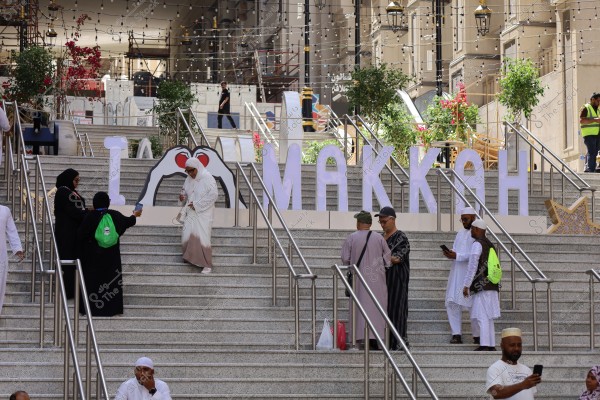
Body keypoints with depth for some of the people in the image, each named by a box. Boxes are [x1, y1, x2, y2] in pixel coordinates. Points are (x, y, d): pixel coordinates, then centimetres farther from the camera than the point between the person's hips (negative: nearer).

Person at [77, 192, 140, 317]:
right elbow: (127, 221, 14)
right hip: (111, 255, 2)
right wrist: (134, 216, 35)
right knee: (111, 278, 11)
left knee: (92, 279, 6)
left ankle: (91, 306, 7)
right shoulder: (114, 215, -6)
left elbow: (81, 234, -12)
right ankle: (112, 307, 14)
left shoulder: (90, 216, -14)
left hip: (92, 255, -2)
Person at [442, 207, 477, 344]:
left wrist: (456, 256, -23)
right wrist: (450, 253, -4)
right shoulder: (461, 233, 18)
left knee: (472, 305, -3)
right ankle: (456, 334, 4)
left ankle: (477, 336, 4)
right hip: (456, 274, 7)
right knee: (452, 303, 1)